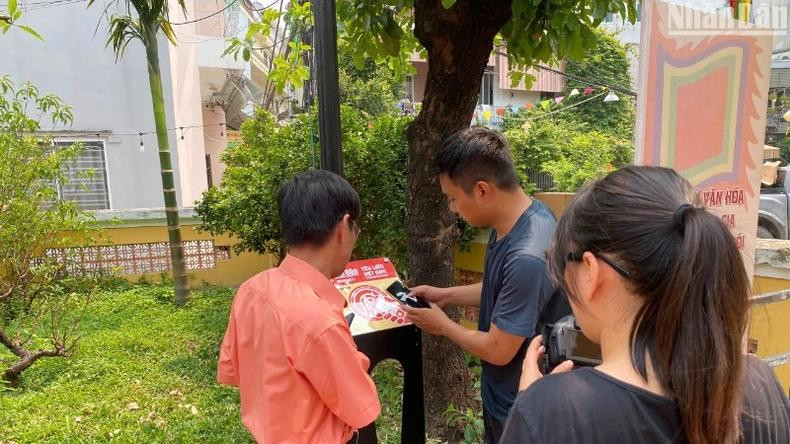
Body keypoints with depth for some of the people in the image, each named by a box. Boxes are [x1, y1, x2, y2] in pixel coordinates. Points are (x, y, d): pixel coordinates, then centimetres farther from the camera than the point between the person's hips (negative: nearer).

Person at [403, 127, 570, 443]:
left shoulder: (528, 256, -36)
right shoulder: (512, 220, -6)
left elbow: (498, 351, -26)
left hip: (520, 410, -8)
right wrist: (446, 295, 4)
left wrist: (443, 325, -11)